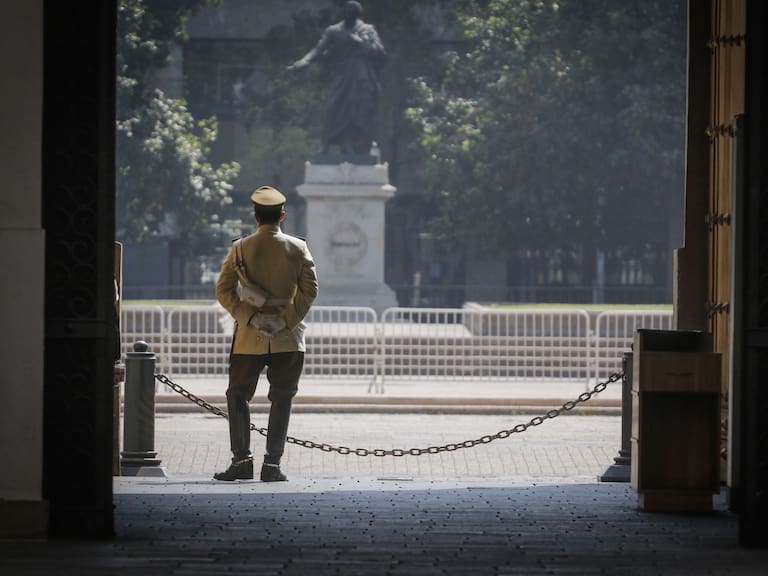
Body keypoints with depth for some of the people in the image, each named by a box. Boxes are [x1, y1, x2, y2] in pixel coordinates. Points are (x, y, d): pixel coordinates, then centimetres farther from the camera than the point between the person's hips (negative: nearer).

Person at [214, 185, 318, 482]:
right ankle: (272, 464, 0)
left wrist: (250, 317, -6)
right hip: (287, 339, 0)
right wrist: (287, 321, -6)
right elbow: (309, 289, -7)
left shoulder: (240, 248, -1)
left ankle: (242, 458, -3)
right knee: (281, 400, 5)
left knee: (238, 395, 9)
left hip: (249, 336, 0)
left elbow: (223, 290, -5)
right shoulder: (297, 248, 0)